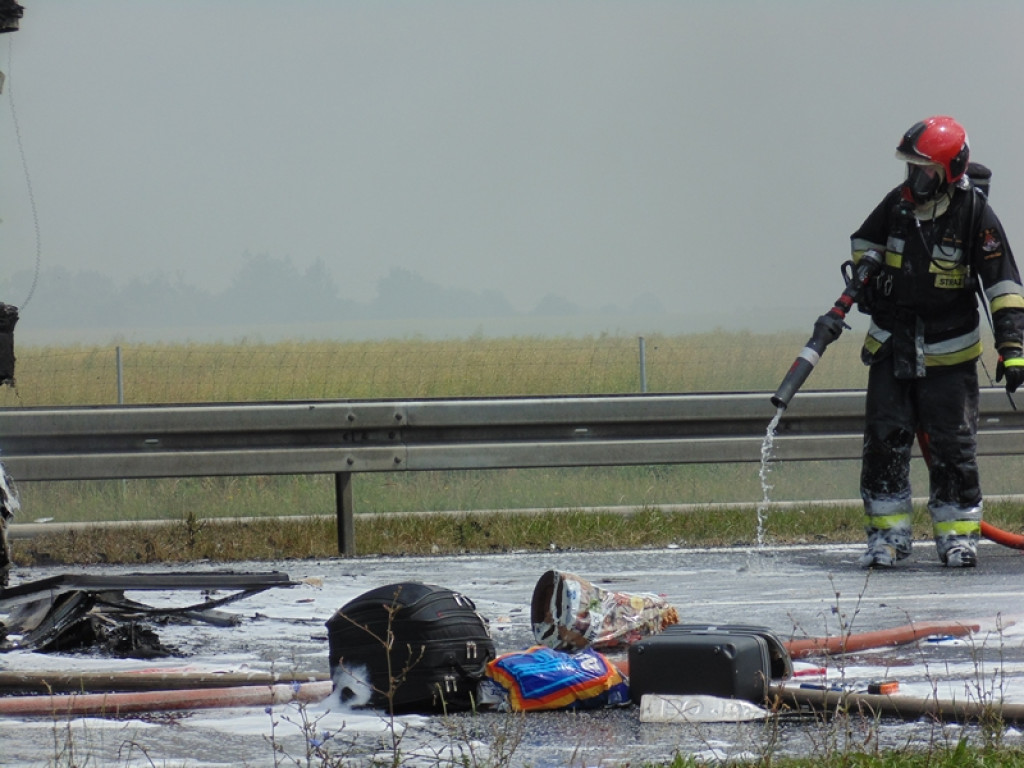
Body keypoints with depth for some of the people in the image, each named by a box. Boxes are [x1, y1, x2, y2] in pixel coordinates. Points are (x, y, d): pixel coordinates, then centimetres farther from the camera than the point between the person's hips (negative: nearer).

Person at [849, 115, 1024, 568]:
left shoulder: (975, 215, -13)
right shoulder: (899, 202, 0)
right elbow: (865, 240, 22)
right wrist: (866, 273, 3)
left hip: (948, 353, -4)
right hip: (892, 344, 4)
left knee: (951, 445, 0)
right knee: (884, 440, 1)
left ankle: (958, 532, 11)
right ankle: (887, 533, 8)